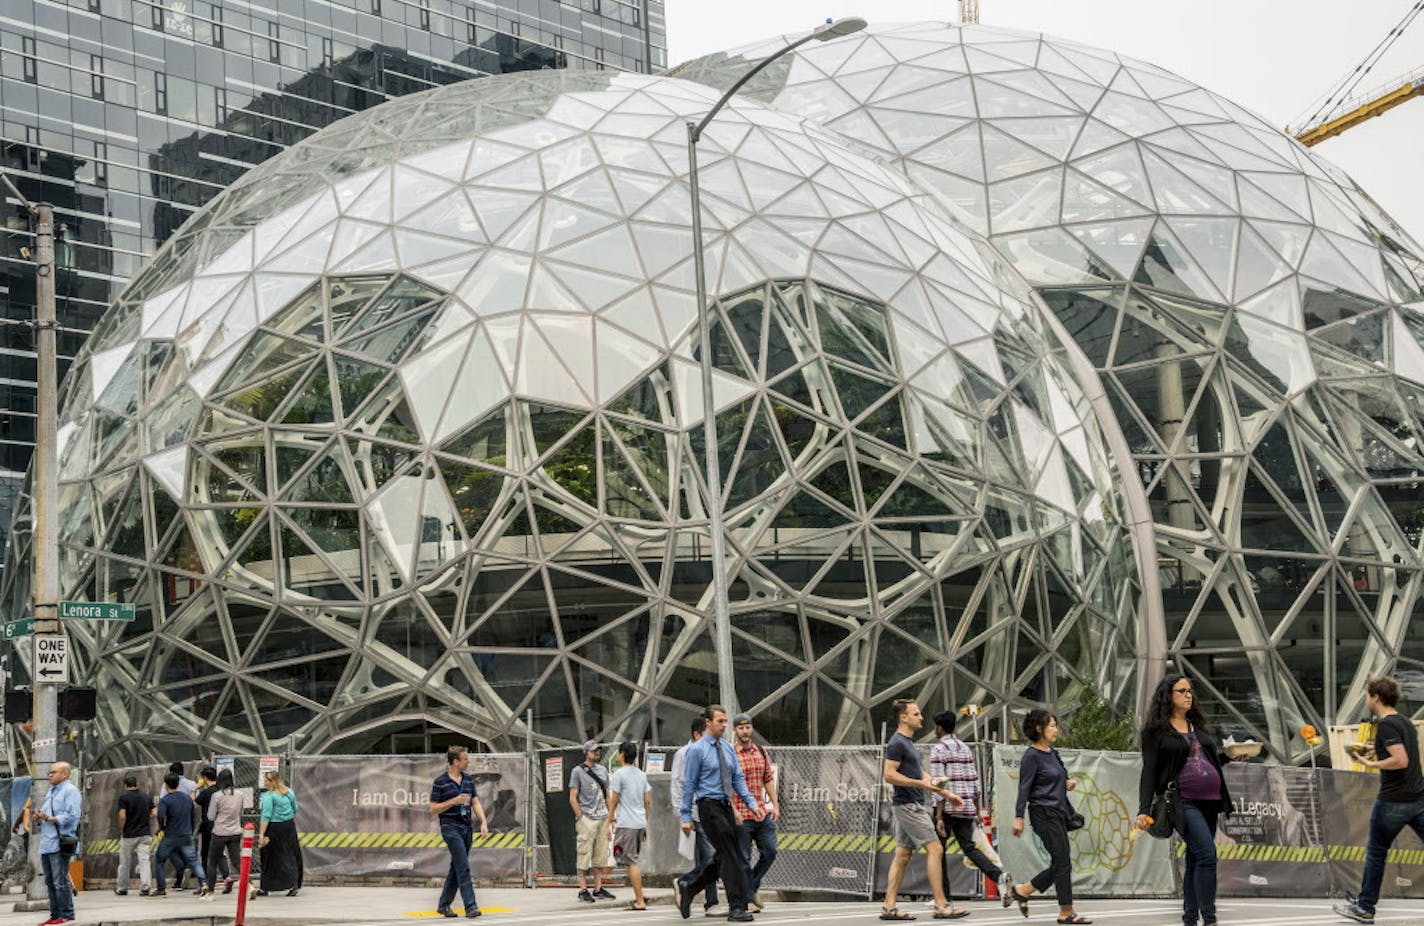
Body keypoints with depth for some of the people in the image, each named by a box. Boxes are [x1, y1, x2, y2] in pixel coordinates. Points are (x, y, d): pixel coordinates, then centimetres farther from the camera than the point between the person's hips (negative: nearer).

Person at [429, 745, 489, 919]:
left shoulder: (468, 779, 9)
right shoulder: (440, 782, -8)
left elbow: (475, 802, 10)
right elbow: (433, 808, -6)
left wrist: (483, 822, -2)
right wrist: (454, 801, -18)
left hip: (467, 827, 7)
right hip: (450, 827, -7)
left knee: (456, 867, 11)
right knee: (463, 867, -14)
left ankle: (443, 905, 22)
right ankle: (470, 906, -16)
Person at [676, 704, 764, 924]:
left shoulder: (728, 748, 12)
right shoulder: (697, 750, -7)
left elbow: (738, 779, 13)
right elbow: (689, 784, -6)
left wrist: (751, 803, 0)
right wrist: (686, 816, -8)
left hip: (726, 806, 7)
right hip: (709, 806, -7)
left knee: (723, 858, 11)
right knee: (730, 857, -10)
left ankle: (687, 888, 27)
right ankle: (736, 908, -6)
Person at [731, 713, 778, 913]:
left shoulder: (761, 752, 11)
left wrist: (774, 805, 9)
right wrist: (733, 810, -17)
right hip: (741, 815, -5)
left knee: (769, 851, 4)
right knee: (743, 859, 0)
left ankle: (753, 886, 25)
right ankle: (747, 899, 9)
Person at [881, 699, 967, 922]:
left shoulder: (908, 743, 19)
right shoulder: (897, 743, -13)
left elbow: (921, 774, 25)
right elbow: (889, 775, -21)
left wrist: (946, 794, 21)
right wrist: (920, 784, -25)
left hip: (912, 805, 10)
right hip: (908, 805, -10)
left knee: (903, 854, 8)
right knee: (934, 849, -10)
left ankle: (890, 906, 7)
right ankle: (941, 905, -9)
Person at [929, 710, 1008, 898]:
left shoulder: (939, 749, -7)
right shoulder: (965, 748, 15)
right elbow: (975, 782, 15)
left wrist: (939, 817, -15)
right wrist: (977, 812, 21)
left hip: (947, 807, -6)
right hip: (966, 807, 6)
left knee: (939, 850, 6)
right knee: (969, 847, 10)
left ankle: (943, 896, 8)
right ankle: (998, 875, -12)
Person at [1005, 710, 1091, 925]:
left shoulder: (1053, 753, 14)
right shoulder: (1032, 755, -11)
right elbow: (1024, 788, -13)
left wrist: (1067, 783, 4)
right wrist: (1018, 818, -16)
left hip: (1059, 813, 9)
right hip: (1044, 813, -9)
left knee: (1059, 865, 8)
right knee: (1063, 861, -8)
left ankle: (1021, 891, 21)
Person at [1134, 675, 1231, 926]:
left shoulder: (1198, 725, 20)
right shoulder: (1156, 731, 0)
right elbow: (1149, 772, -4)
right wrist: (1144, 810, -12)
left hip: (1209, 801, 7)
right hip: (1183, 800, -7)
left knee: (1195, 860, 9)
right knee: (1206, 853, -19)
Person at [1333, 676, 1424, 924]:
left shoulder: (1386, 725, -15)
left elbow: (1401, 760, -25)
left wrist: (1371, 763, -14)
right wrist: (1374, 750, 18)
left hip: (1394, 801, -8)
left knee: (1376, 853, 6)